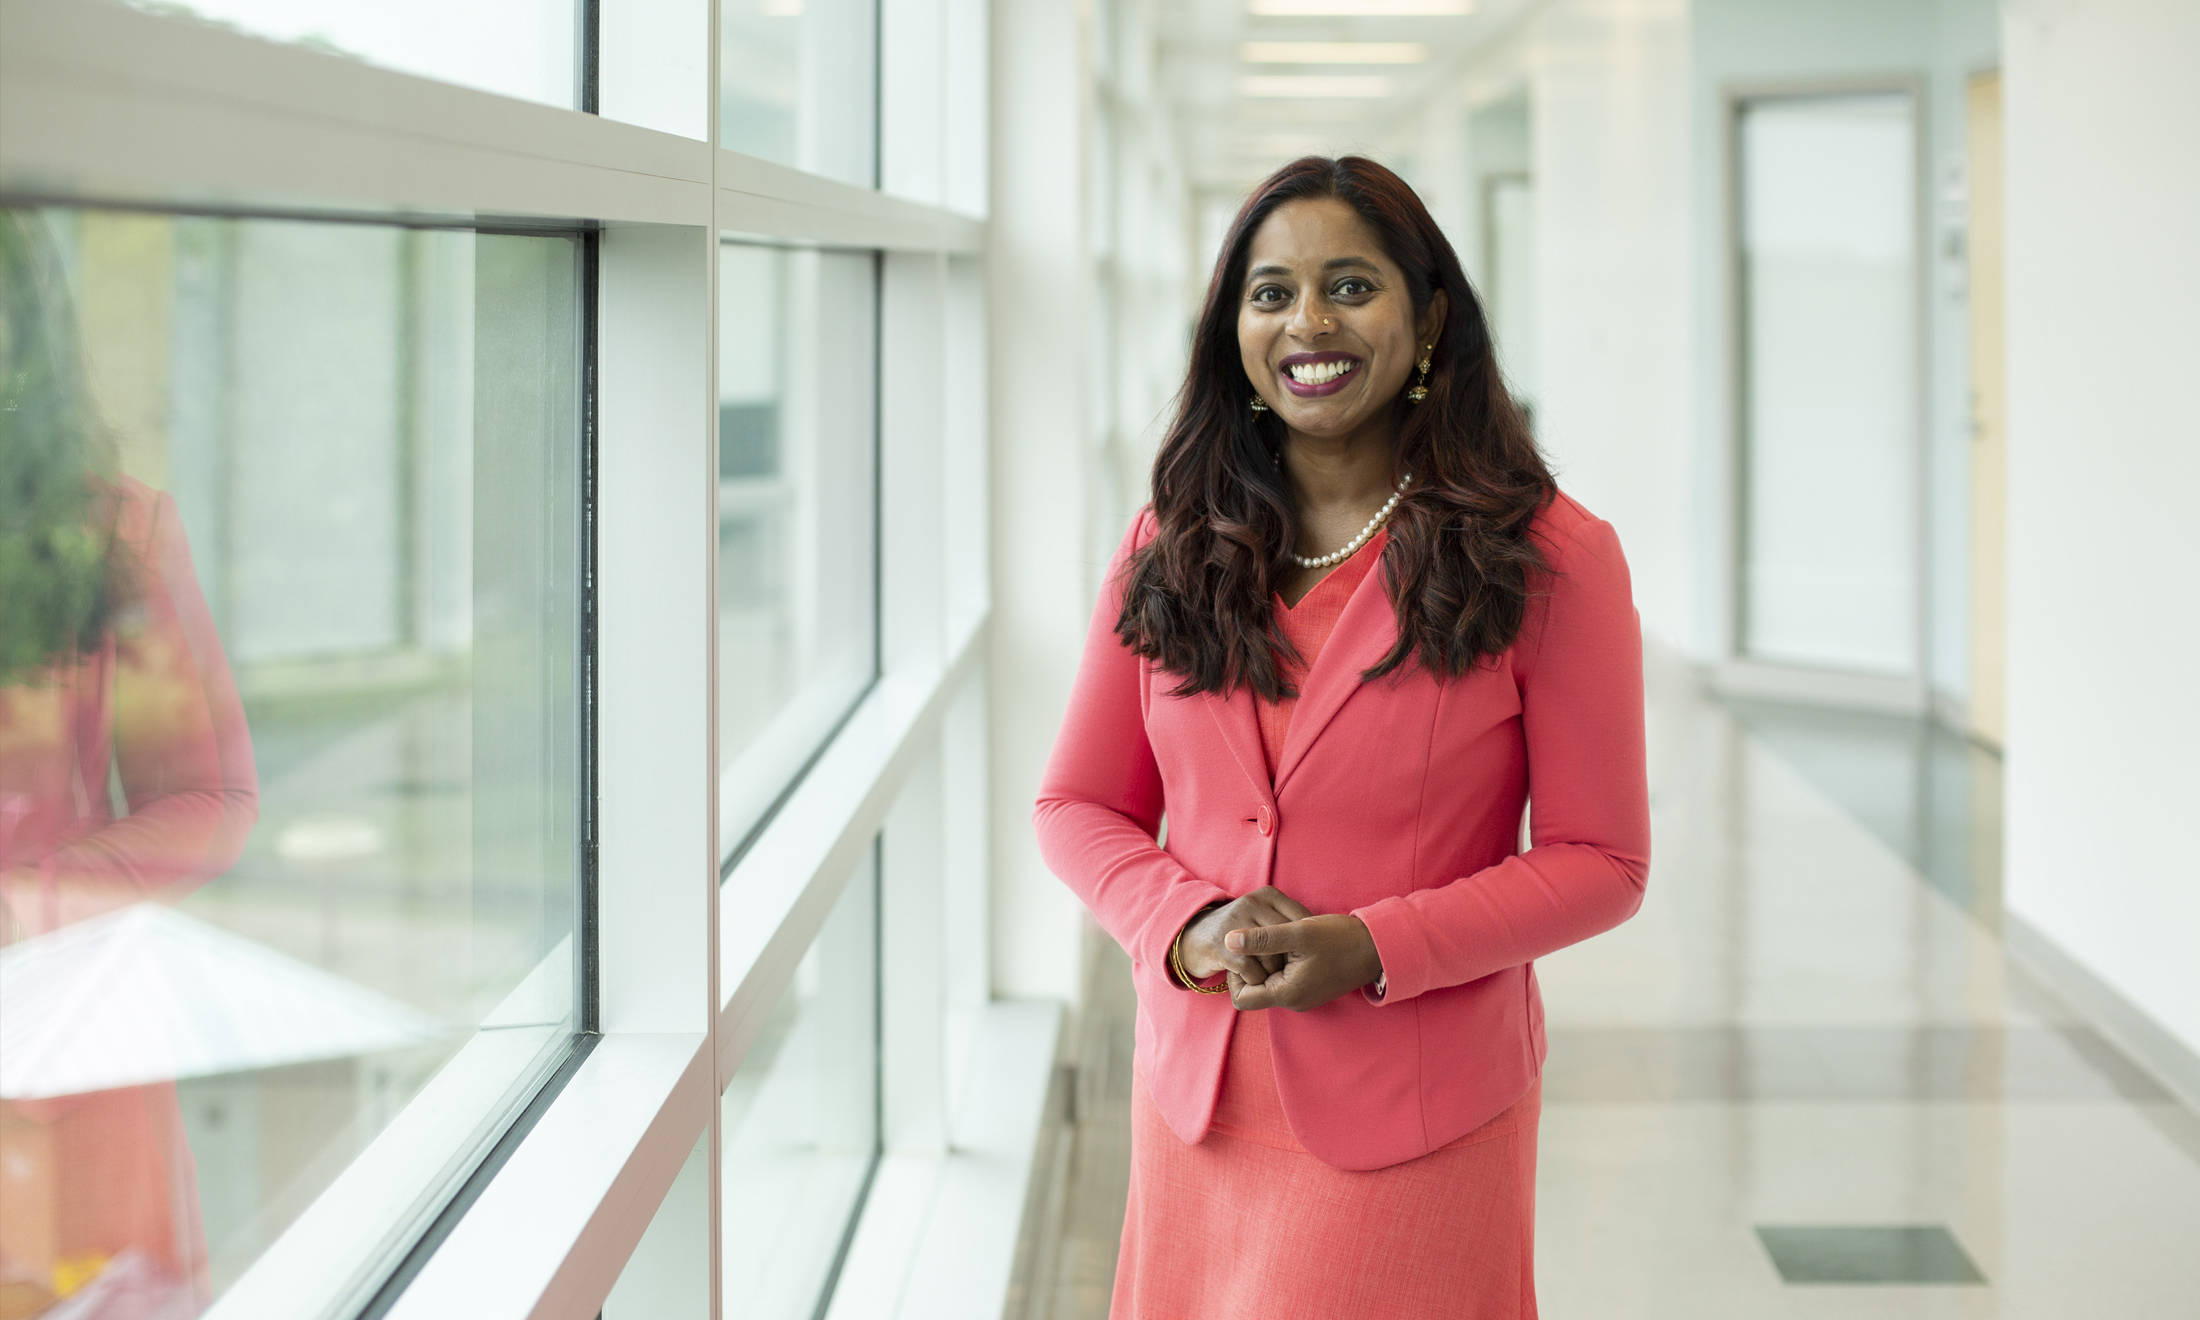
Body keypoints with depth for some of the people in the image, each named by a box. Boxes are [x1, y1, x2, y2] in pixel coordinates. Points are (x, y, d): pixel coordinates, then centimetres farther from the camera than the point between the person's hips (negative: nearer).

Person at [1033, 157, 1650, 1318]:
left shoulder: (1549, 559, -6)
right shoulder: (1170, 550, 5)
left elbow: (1599, 861, -5)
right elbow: (1077, 805, 10)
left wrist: (1370, 947, -17)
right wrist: (1184, 924, -11)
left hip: (1416, 1129, -3)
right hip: (1196, 1106, 4)